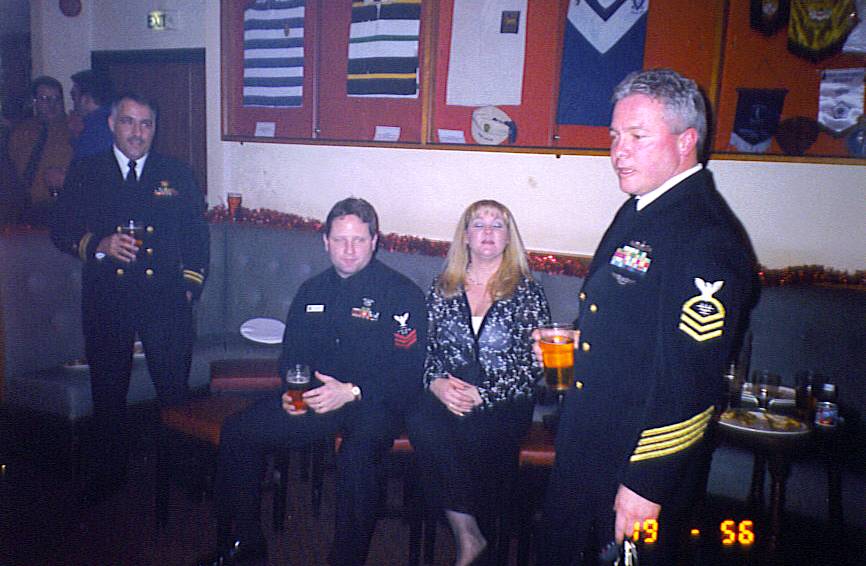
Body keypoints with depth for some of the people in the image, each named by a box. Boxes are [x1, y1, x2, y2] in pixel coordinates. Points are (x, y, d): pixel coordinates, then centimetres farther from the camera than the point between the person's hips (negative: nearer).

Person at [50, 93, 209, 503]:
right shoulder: (84, 174, 7)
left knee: (175, 391, 1)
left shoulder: (178, 175, 7)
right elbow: (61, 231, 5)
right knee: (107, 392, 13)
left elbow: (197, 236, 9)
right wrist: (99, 245, -14)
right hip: (105, 303, 1)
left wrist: (189, 285, 0)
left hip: (166, 301, -1)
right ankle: (107, 474, 31)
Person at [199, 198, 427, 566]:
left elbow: (411, 371, -12)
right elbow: (291, 355, 19)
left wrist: (352, 392, -22)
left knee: (357, 456, -36)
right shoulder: (312, 291, 14)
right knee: (237, 432, -10)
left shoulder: (402, 293, -5)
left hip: (374, 403, -5)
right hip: (315, 399, 6)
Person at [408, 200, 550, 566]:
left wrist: (481, 395, -13)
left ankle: (475, 537, -8)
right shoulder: (442, 289, 14)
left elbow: (534, 365, -2)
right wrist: (436, 383, -10)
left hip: (503, 402, -2)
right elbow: (424, 348, 12)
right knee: (423, 424, -30)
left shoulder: (528, 293, 4)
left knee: (474, 432, -33)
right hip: (446, 395, 2)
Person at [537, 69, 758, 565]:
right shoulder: (639, 209, 7)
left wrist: (647, 484, -23)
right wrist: (575, 341, 9)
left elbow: (690, 380, -26)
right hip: (588, 444, 9)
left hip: (640, 461, -9)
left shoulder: (707, 238, -23)